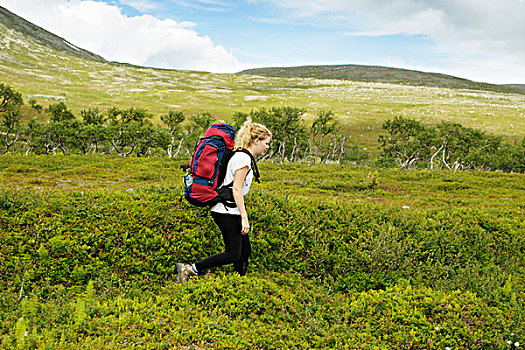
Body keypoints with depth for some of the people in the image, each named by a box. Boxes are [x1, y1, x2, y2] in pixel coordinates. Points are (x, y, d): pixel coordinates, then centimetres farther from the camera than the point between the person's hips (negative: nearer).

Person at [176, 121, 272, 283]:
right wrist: (244, 218, -20)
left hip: (230, 211, 10)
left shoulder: (240, 155, 16)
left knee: (245, 250, 10)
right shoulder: (244, 158, -14)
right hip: (227, 212, -10)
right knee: (233, 255, -10)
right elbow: (236, 189, -19)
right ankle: (189, 269, -9)